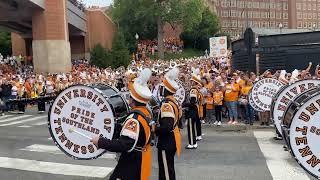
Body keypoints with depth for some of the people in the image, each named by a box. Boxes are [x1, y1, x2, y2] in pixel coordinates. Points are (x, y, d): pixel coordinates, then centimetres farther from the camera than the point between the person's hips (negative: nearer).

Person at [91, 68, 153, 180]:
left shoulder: (135, 119, -27)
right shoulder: (146, 112, 0)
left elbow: (124, 145, -32)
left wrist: (100, 142, -25)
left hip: (132, 166, -9)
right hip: (141, 162, 9)